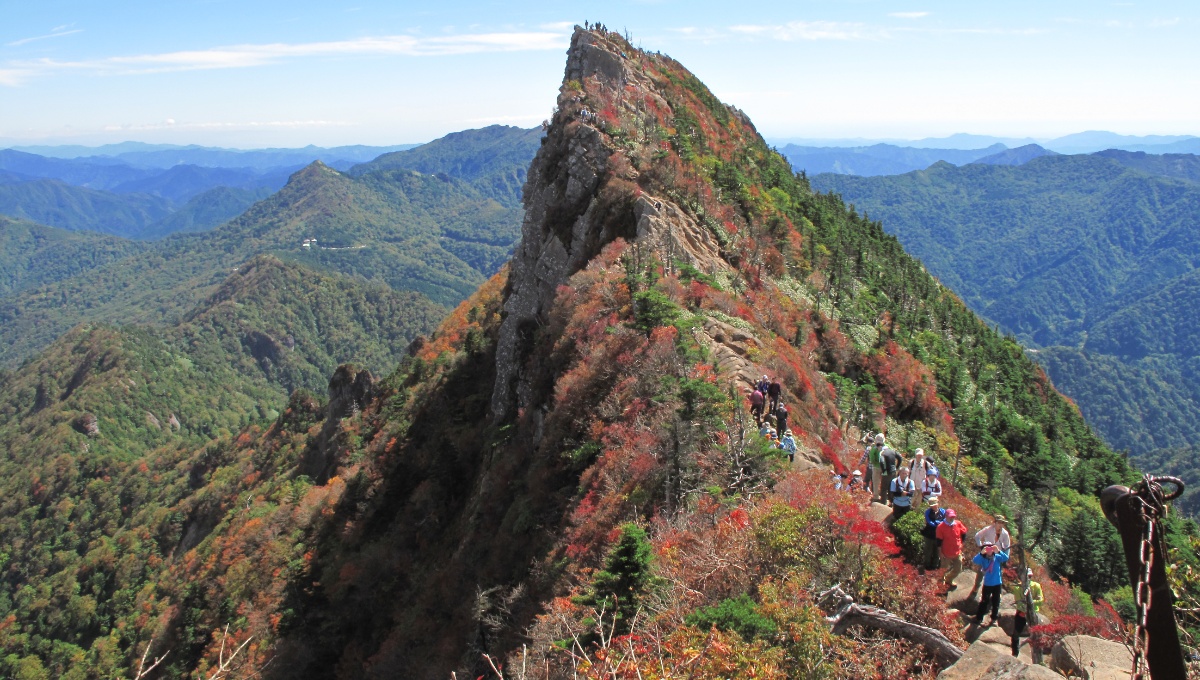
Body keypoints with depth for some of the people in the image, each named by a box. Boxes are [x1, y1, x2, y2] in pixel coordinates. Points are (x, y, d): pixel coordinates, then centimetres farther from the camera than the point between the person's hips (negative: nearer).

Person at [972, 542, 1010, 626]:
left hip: (997, 584, 1)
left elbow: (1006, 558, -24)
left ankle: (994, 617, 33)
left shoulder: (997, 557, -7)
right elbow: (975, 561, -28)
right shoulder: (983, 558, -10)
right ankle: (979, 618, 19)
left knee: (995, 601, 15)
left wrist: (998, 551, -40)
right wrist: (981, 553, -42)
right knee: (984, 601, 9)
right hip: (987, 584, -1)